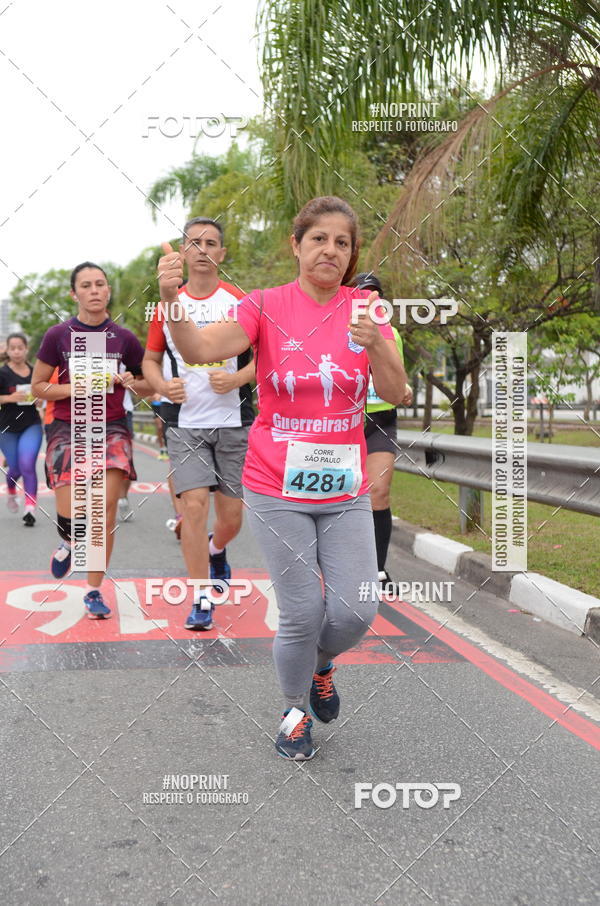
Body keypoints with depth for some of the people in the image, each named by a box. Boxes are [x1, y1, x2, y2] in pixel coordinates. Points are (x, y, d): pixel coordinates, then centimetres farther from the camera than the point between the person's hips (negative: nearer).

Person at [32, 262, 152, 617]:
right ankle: (68, 543, 29)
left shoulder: (124, 338, 3)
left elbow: (148, 385, 13)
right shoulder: (58, 335, -1)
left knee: (107, 508, -9)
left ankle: (94, 591, 7)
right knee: (71, 514, -12)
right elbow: (38, 386, 4)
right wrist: (78, 389, -12)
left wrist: (131, 382, -10)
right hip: (68, 428, -1)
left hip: (112, 428, 1)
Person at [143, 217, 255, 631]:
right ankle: (202, 600, 0)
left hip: (233, 422, 0)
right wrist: (163, 385, -6)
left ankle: (216, 550, 42)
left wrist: (236, 379, -15)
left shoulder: (240, 303, 0)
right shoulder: (167, 305, 6)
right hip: (185, 423, 0)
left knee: (232, 514, 6)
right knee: (194, 505, -11)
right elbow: (150, 358, 15)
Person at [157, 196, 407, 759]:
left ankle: (321, 665, 34)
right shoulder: (267, 307, -6)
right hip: (277, 489, -2)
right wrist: (171, 299, -42)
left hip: (344, 490, 3)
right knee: (303, 614, -1)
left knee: (356, 612, -2)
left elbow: (394, 393, -6)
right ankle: (296, 712, 27)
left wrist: (375, 342, -25)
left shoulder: (364, 309, 1)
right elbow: (200, 349, -23)